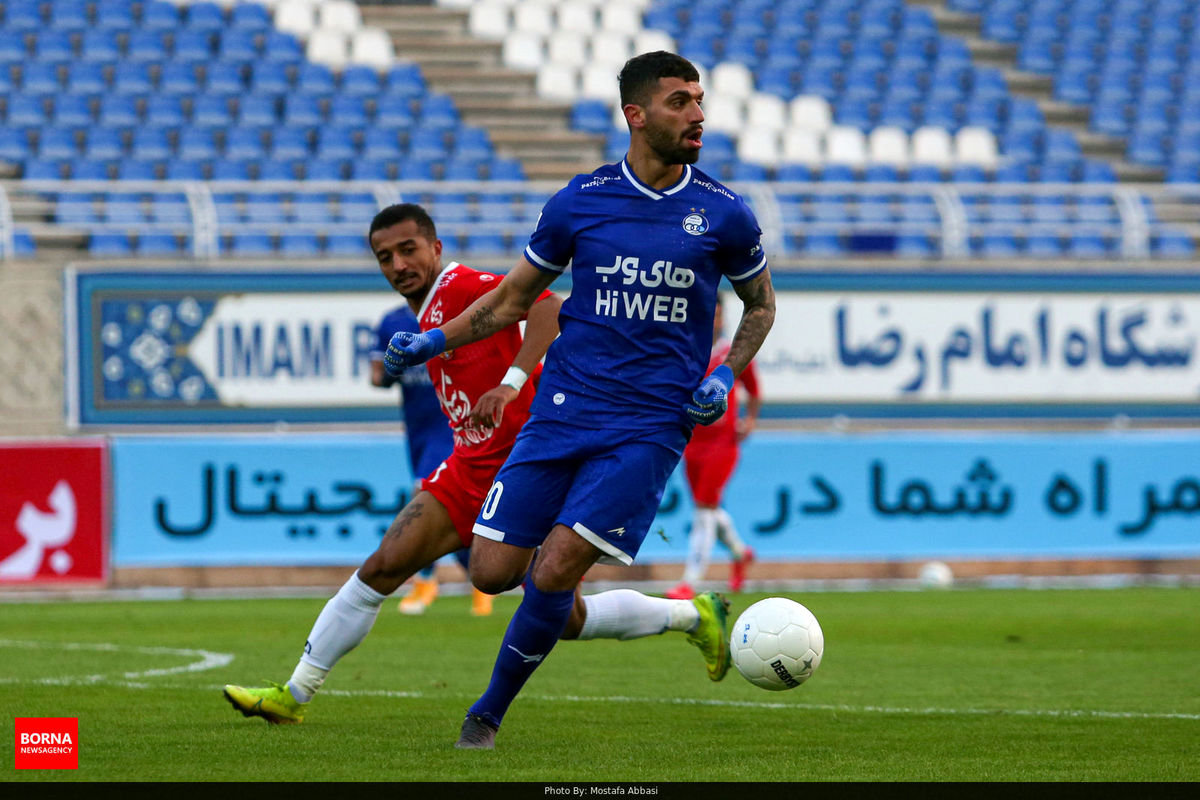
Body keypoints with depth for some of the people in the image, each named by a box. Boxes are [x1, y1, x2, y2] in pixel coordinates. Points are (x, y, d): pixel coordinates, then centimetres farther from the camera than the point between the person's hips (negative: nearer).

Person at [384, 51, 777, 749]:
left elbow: (760, 304, 17)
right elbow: (515, 297, 15)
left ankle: (489, 713, 3)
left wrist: (725, 376, 1)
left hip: (650, 425, -2)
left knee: (556, 570, -15)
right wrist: (434, 341, 6)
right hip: (563, 411, 2)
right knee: (493, 570, -5)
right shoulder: (579, 202, 2)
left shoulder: (724, 215, 0)